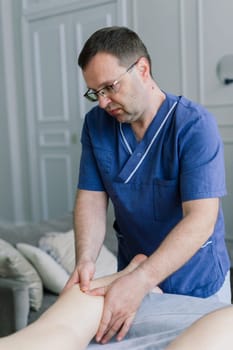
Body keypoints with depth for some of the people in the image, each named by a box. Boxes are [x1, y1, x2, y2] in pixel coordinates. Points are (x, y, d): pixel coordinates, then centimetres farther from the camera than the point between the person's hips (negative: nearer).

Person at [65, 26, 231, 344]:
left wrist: (141, 281, -39)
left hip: (198, 281, -3)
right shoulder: (96, 123, -7)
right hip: (133, 274, 4)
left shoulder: (195, 125, -23)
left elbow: (201, 220, -29)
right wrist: (85, 261, -26)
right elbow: (91, 198, -8)